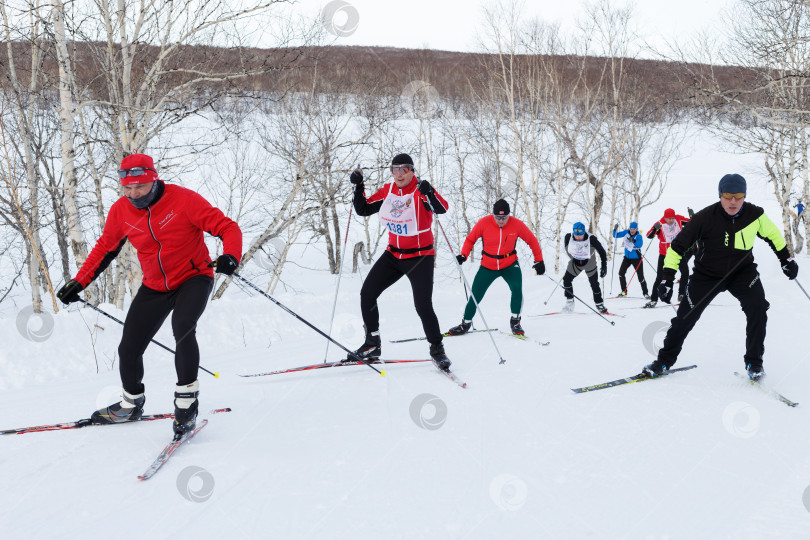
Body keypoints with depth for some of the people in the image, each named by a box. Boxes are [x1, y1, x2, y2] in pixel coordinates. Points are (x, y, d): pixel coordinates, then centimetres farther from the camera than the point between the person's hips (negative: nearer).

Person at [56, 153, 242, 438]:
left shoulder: (183, 200, -20)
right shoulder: (120, 211, -6)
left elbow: (227, 227, -20)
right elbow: (105, 248, 11)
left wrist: (230, 256, -40)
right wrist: (78, 282, 7)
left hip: (193, 278, -5)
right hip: (154, 287, 5)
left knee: (182, 326, -32)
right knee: (129, 349, 5)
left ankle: (186, 400, -17)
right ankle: (132, 404, 33)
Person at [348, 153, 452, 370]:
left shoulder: (421, 191, -14)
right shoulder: (387, 191, 2)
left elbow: (442, 209, -31)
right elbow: (363, 210, 9)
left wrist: (429, 193, -49)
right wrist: (358, 187, -4)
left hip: (420, 257, -6)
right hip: (393, 255, 6)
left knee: (423, 306, -13)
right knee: (367, 293, 1)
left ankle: (437, 348, 9)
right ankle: (373, 344, 16)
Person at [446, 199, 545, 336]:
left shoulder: (517, 224, -13)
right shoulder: (484, 223, -15)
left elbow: (532, 241, 0)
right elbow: (470, 239, -1)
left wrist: (539, 260, 1)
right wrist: (463, 255, -16)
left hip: (510, 264, 0)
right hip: (487, 266, 1)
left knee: (517, 288, -25)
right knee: (475, 295, 3)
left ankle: (515, 321, -5)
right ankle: (466, 324, 25)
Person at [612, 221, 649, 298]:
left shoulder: (639, 236, -15)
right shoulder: (626, 233, -2)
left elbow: (640, 244, -33)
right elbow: (615, 235, 3)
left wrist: (633, 240, -50)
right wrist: (615, 229, -16)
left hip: (636, 258, -5)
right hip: (627, 257, 5)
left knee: (641, 277, -6)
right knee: (621, 273, -4)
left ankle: (645, 293, 5)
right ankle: (624, 291, 9)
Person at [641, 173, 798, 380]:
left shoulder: (754, 215, -15)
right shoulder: (705, 217, -23)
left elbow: (772, 234, 8)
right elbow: (678, 246, -17)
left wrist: (786, 259, 12)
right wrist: (667, 279, -20)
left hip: (742, 271, 1)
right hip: (707, 274, -1)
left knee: (758, 307, -23)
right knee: (685, 318, -1)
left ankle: (753, 362, -5)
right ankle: (664, 360, 20)